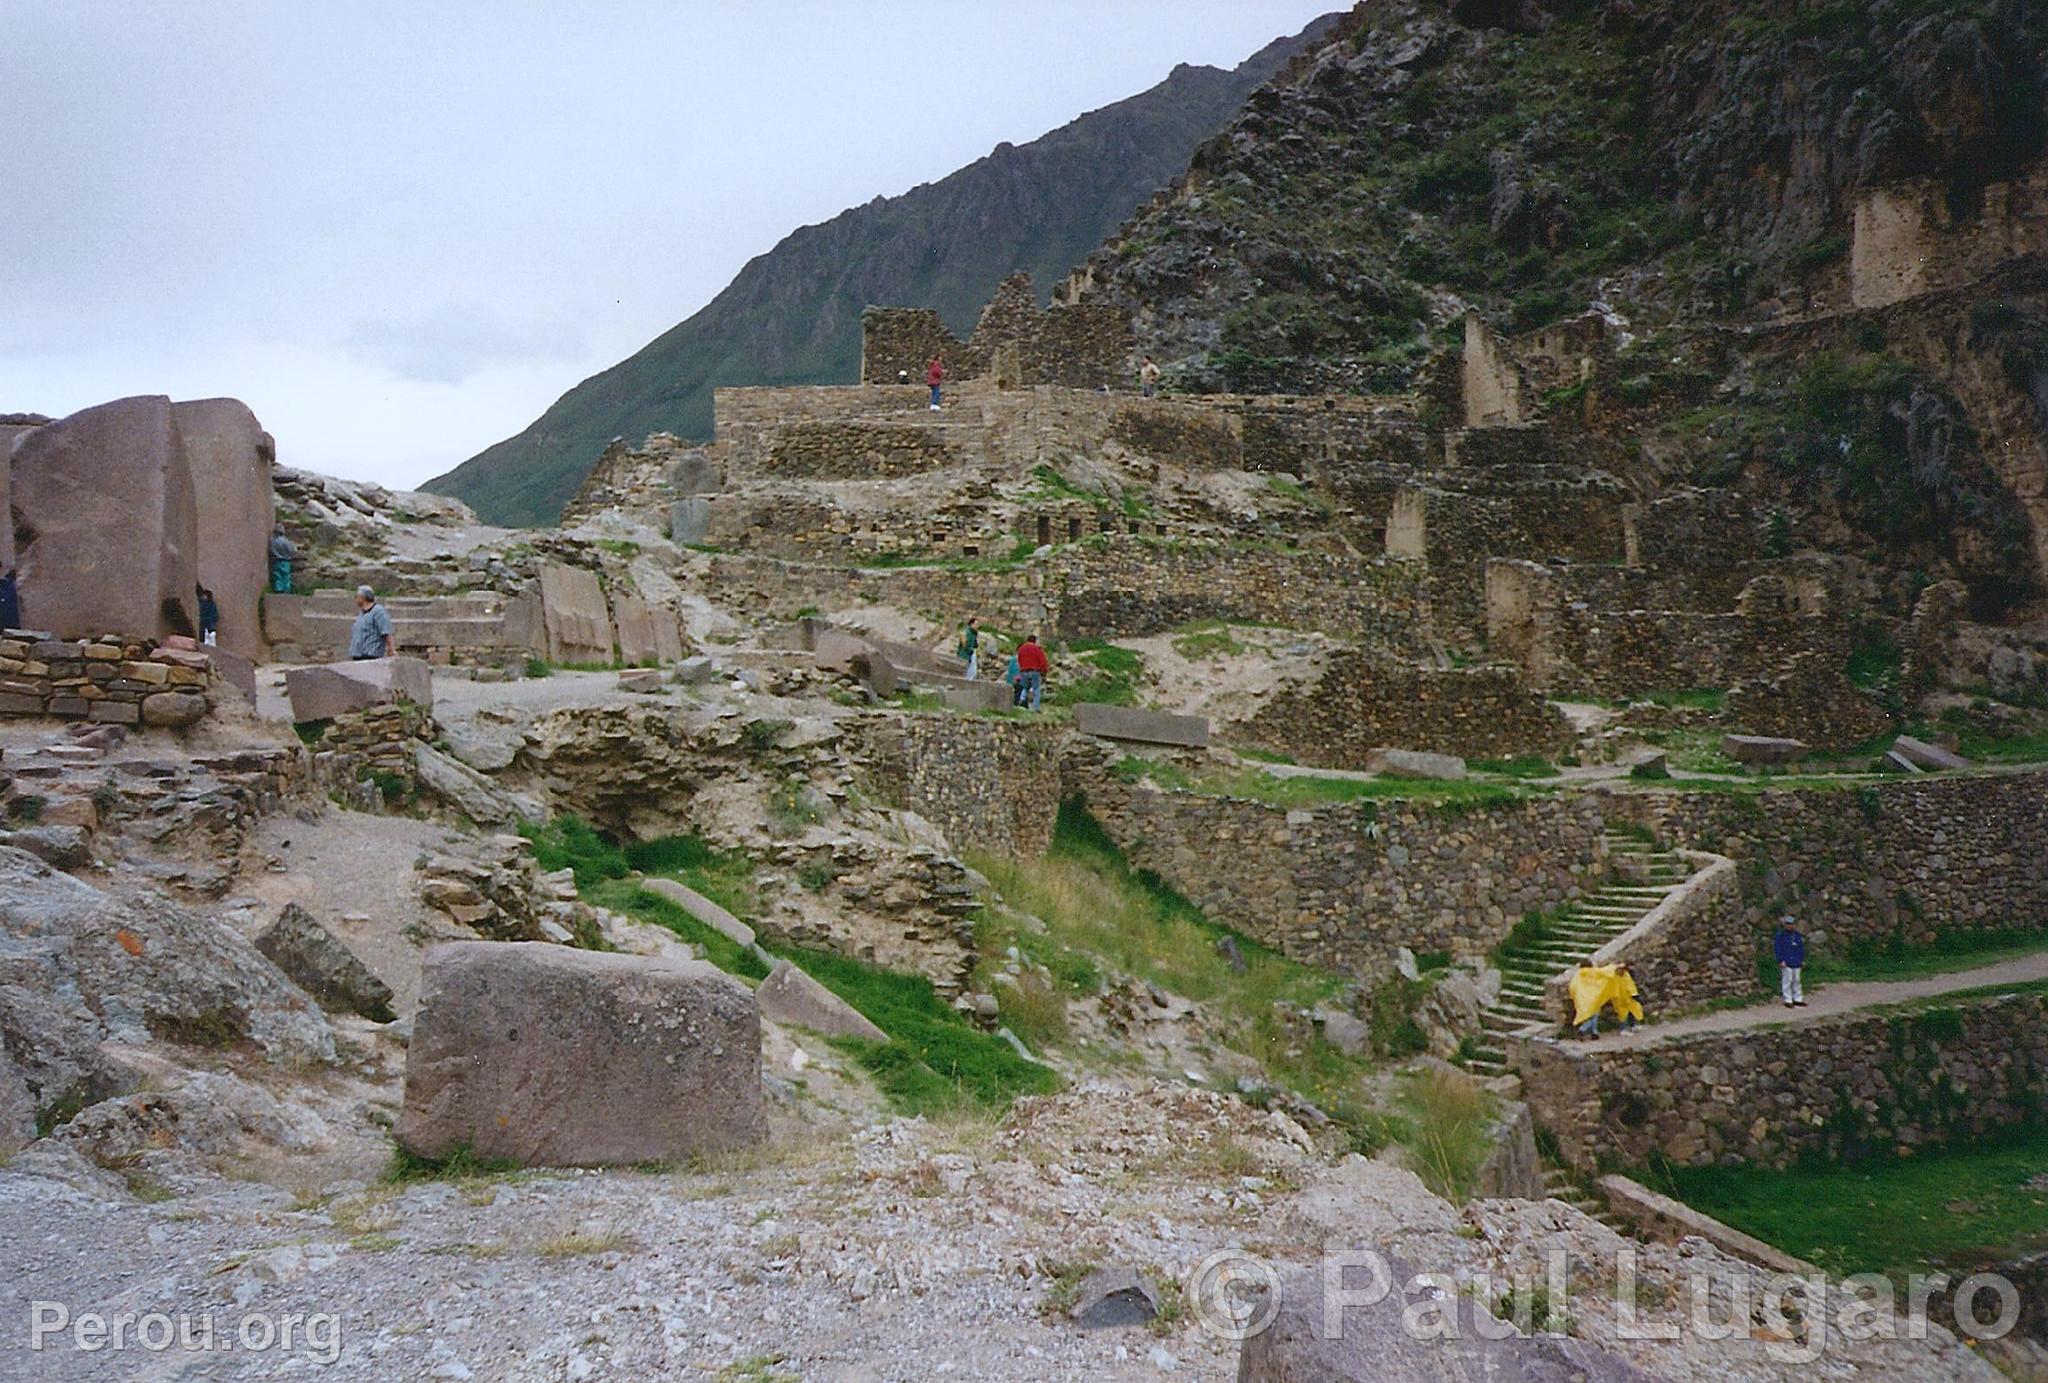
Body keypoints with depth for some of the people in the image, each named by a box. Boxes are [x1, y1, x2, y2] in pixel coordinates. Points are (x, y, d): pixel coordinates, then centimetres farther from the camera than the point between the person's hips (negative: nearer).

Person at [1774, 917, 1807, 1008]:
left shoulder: (1798, 935, 11)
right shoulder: (1780, 935, -7)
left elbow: (1802, 948, 18)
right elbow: (1777, 949, -9)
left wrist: (1802, 960, 14)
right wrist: (1781, 960, -15)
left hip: (1797, 962, 6)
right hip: (1786, 963, -6)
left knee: (1796, 981, 13)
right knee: (1787, 981, -4)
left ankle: (1798, 999, 22)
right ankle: (1788, 1000, 2)